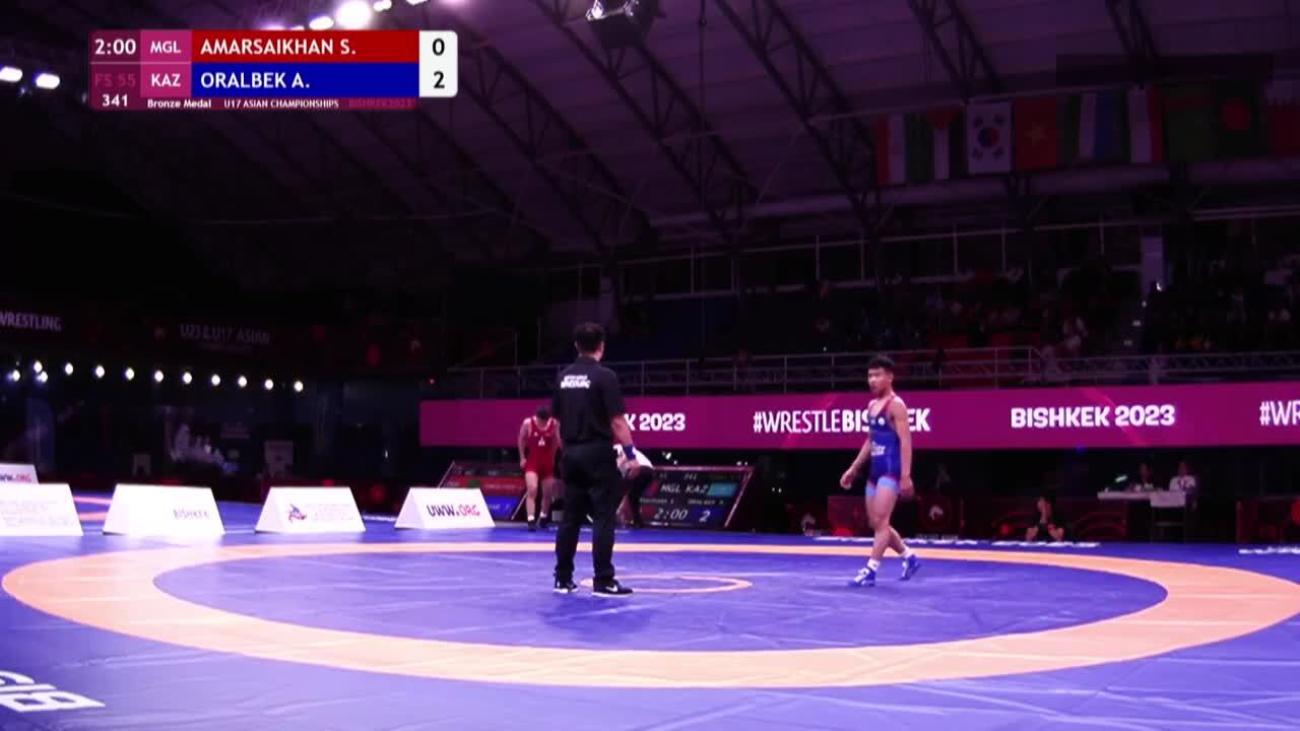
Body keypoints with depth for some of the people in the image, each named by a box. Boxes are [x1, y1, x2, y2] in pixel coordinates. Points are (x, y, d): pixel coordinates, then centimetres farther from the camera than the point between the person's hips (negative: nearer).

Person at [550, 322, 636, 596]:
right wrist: (631, 453, -8)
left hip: (572, 454, 6)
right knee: (603, 518, -3)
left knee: (571, 517, 11)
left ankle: (563, 578, 14)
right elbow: (617, 421, -13)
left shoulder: (563, 377, 9)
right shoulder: (604, 376, -10)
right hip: (597, 453, -6)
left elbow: (557, 419, 14)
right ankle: (603, 581, -3)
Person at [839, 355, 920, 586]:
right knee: (875, 522, 12)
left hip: (891, 471, -9)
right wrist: (854, 468, 21)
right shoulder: (872, 405, 15)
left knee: (880, 521, -12)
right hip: (875, 471, 9)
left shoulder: (896, 405, -10)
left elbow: (905, 441, -16)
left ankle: (870, 570, -12)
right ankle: (910, 557, 27)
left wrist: (906, 476, -22)